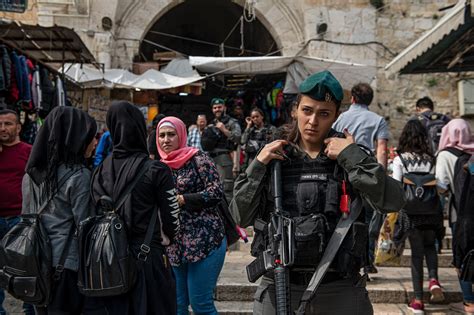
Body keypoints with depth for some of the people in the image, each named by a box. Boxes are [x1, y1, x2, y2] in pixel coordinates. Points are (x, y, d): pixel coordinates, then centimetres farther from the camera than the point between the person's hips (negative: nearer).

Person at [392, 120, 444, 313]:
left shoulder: (400, 159, -6)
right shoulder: (431, 159, 1)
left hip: (410, 212, -2)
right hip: (431, 211, 2)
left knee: (416, 252, 8)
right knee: (430, 246, 23)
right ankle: (433, 279, -2)